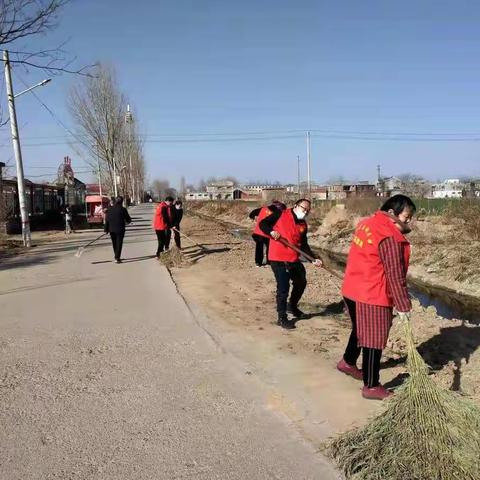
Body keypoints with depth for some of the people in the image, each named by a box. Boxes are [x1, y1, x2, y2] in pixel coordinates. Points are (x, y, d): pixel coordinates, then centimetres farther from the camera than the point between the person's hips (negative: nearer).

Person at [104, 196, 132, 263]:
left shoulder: (110, 209, 0)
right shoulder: (123, 209, -10)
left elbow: (107, 219, 0)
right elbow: (128, 219, -4)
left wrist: (106, 229, 5)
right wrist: (128, 221, 19)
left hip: (112, 229, 4)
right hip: (120, 229, -4)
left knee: (114, 243, 16)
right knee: (119, 243, 2)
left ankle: (117, 257, 28)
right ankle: (117, 258, -5)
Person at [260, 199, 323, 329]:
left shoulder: (303, 225, 10)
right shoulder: (280, 215, -6)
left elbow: (304, 245, 9)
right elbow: (263, 224, -6)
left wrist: (314, 259, -2)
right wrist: (272, 231, -25)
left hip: (294, 259, 7)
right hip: (278, 259, -7)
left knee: (301, 282, 20)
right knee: (283, 288, -6)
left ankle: (292, 306, 44)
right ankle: (282, 318, 9)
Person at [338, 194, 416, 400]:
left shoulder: (368, 223, 7)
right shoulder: (391, 238, -21)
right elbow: (395, 276, -20)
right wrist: (403, 305, -14)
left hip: (354, 289, 10)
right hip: (372, 295, -10)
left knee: (361, 330, 27)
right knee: (374, 340, 2)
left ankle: (347, 362, 44)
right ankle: (371, 387, 13)